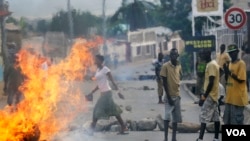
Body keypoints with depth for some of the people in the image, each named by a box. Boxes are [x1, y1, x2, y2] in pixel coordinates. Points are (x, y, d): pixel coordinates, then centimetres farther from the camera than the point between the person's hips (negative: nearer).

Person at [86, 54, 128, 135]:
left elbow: (112, 81, -13)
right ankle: (124, 127, 15)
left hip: (106, 93, -9)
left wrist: (118, 92, -17)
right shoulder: (98, 70, 15)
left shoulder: (105, 69, -10)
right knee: (113, 111, 10)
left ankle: (92, 130, -3)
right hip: (103, 93, 9)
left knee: (97, 111, -8)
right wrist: (91, 93, 18)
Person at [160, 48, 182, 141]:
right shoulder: (165, 66, -11)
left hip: (177, 95, 5)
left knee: (176, 118, 8)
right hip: (169, 96, -5)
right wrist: (168, 97, -14)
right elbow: (164, 82, -12)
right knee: (167, 117, -13)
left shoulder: (179, 66, 5)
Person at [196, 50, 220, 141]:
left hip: (210, 95, -10)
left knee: (204, 117, -8)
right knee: (215, 117, 10)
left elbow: (211, 82, -23)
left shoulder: (211, 65, -18)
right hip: (213, 94, 10)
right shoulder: (212, 64, 14)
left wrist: (205, 95, -18)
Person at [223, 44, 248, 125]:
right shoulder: (229, 64, 13)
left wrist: (230, 73, -18)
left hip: (238, 97, -8)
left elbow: (241, 80, -16)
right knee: (227, 119, 13)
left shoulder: (241, 63, -11)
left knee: (237, 120, -3)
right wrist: (226, 72, -2)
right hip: (229, 97, 8)